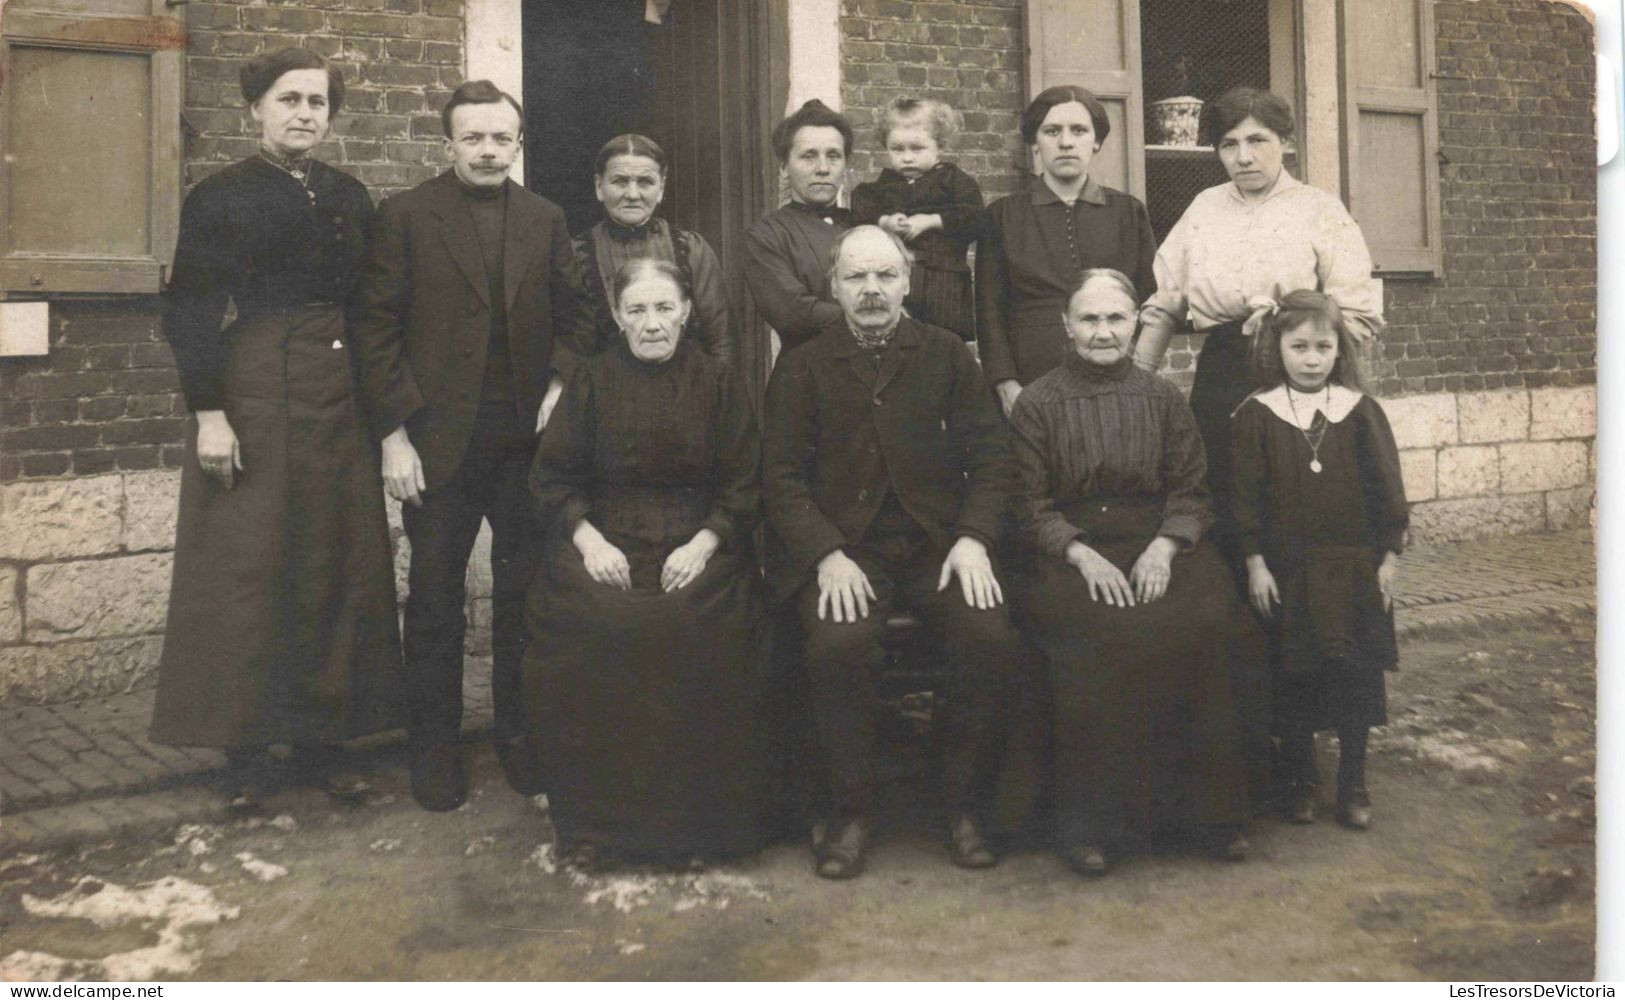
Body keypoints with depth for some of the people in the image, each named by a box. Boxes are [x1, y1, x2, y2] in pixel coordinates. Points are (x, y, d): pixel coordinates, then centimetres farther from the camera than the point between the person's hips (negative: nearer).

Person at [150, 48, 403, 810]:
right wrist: (208, 411, -14)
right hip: (255, 397, -4)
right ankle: (243, 753, 10)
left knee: (337, 568, 6)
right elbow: (191, 312, -6)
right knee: (246, 572, 0)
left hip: (340, 399, 5)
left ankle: (320, 736, 18)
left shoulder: (350, 197, 12)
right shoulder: (219, 198, -1)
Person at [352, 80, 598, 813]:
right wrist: (395, 433, -10)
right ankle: (434, 744, 19)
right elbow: (378, 328, -3)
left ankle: (520, 732, 23)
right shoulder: (406, 216, -1)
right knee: (435, 597, 6)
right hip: (439, 437, -2)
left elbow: (575, 313, 15)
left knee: (523, 591, 9)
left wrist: (560, 385, -3)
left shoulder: (545, 220, 9)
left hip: (527, 435, 3)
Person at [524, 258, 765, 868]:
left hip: (698, 538, 0)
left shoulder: (715, 382, 8)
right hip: (604, 535, 1)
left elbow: (743, 487, 6)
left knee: (700, 631, -31)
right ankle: (595, 820, -14)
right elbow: (552, 478, 8)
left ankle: (690, 814, -12)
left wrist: (703, 544, -11)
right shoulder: (592, 381, 10)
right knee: (592, 624, -30)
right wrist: (589, 540, -9)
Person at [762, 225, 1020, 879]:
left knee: (989, 637, -25)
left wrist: (974, 537, -8)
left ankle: (965, 806, -4)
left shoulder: (946, 355, 12)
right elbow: (782, 476, 2)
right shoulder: (802, 369, 9)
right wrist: (827, 556, -13)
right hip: (843, 548, -1)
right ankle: (850, 812, -9)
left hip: (938, 542, 1)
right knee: (839, 645, -30)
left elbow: (990, 454, 9)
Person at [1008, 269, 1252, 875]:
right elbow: (1031, 504, 2)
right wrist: (1081, 554, -15)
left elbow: (1189, 491, 10)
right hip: (1069, 553, -2)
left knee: (1206, 621, -28)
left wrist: (1163, 548, -10)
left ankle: (1208, 808, -14)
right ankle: (1090, 820, -20)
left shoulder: (1163, 399, 15)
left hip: (1156, 546, 3)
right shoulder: (1037, 404, 7)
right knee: (1102, 635, -33)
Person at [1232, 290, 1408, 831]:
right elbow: (1247, 495, -2)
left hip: (1353, 568, 1)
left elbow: (1386, 487, 5)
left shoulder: (1360, 411, 1)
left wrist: (1389, 557, 2)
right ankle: (1298, 782, 21)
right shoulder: (1257, 415, -2)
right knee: (1292, 678, 5)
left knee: (1355, 675, 5)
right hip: (1287, 569, -1)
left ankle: (1353, 785, 20)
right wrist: (1255, 563, -7)